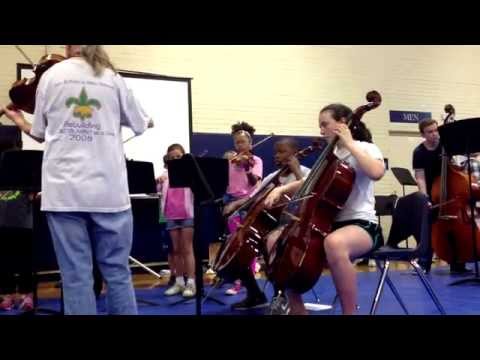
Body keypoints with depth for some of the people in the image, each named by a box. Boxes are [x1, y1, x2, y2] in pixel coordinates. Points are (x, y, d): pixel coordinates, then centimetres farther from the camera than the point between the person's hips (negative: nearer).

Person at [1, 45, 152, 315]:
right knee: (117, 272, 8)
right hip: (109, 189, 0)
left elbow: (41, 133, 14)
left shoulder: (51, 75, 8)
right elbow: (141, 125, 14)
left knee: (76, 276, 3)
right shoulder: (113, 78, 7)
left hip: (63, 189, 0)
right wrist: (148, 121, 37)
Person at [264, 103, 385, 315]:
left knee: (334, 243, -43)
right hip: (329, 224, 8)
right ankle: (296, 308, 6)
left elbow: (376, 173, -26)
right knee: (275, 239, -1)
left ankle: (350, 312, -28)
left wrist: (349, 144, -17)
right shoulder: (331, 155, 17)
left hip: (361, 225, -8)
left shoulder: (366, 148, -4)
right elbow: (310, 182, 21)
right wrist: (281, 189, 4)